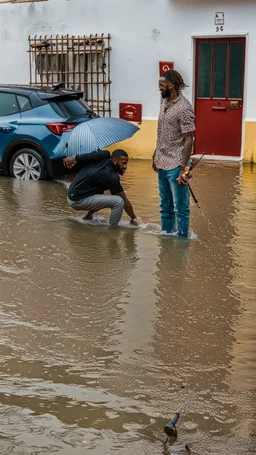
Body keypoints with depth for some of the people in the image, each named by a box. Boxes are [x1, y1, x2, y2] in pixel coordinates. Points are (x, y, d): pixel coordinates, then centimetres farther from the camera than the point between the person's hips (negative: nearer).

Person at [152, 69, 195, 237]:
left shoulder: (184, 108, -17)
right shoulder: (164, 102, 9)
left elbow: (188, 140, -18)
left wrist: (183, 169, -21)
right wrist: (156, 156, 20)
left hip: (176, 166, -9)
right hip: (162, 164, 9)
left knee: (180, 208, 0)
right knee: (165, 207, 19)